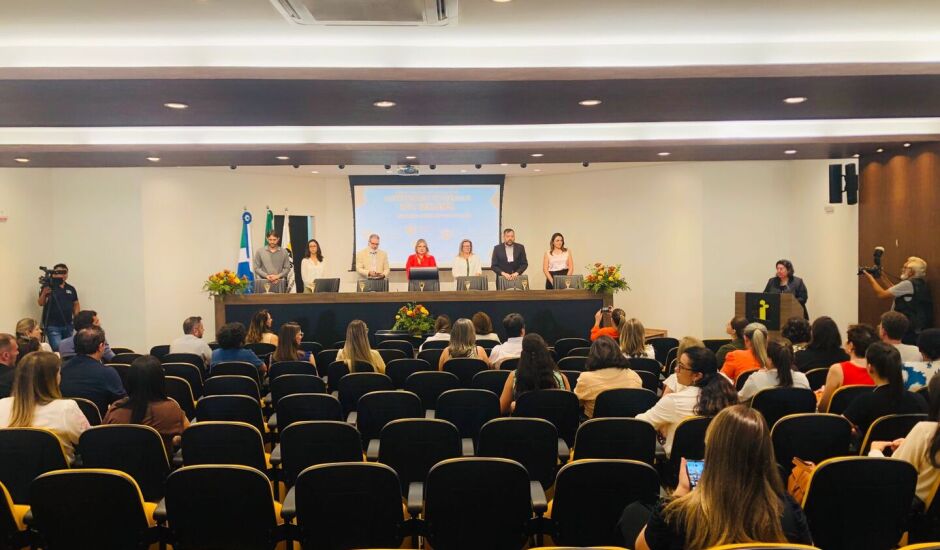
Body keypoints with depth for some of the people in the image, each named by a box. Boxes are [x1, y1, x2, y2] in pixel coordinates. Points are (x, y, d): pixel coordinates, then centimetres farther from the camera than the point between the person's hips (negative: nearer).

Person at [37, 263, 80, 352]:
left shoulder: (71, 289, 11)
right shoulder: (48, 287, -3)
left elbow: (76, 304, 17)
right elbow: (40, 303, -11)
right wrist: (44, 293, -29)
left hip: (68, 325, 5)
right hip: (53, 325, -5)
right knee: (57, 349, -14)